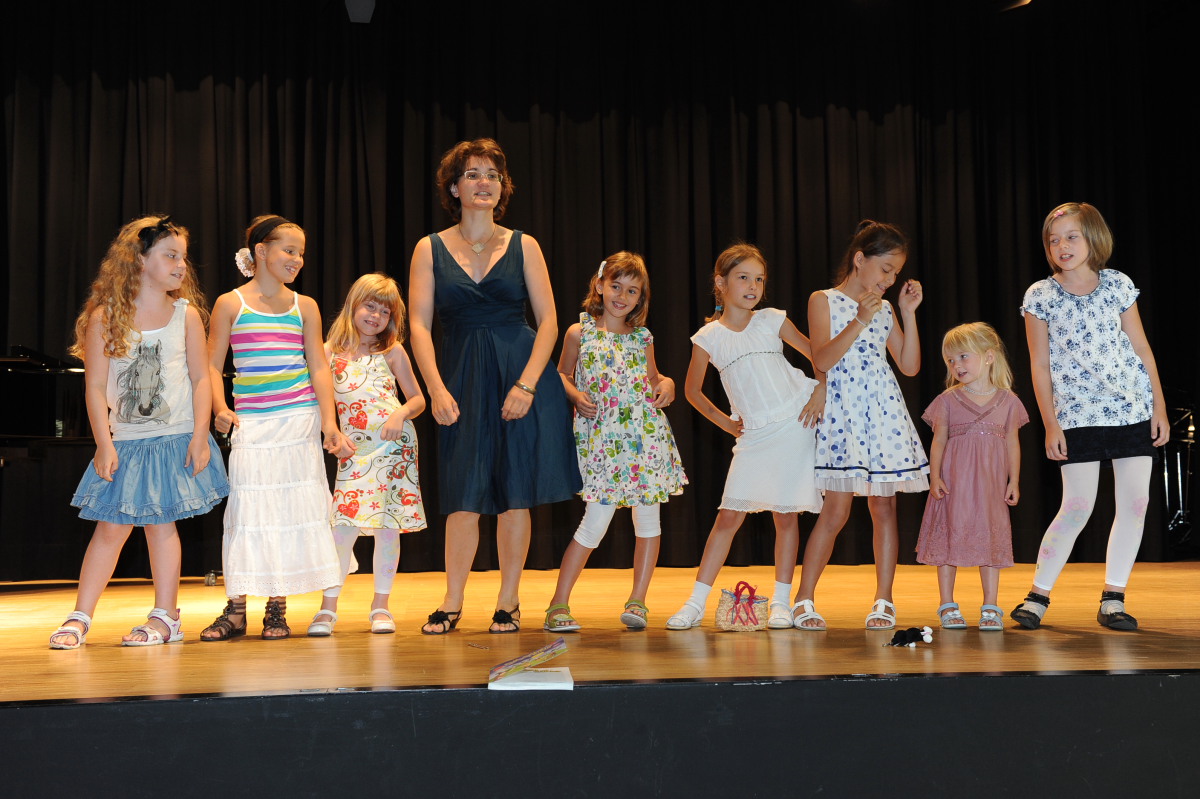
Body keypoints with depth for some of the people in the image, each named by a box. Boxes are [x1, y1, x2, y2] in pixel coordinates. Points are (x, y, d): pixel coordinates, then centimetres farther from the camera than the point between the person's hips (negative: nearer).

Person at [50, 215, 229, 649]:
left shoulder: (186, 314, 0)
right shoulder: (105, 316, -3)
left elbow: (200, 378, 1)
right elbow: (95, 386, -4)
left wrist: (200, 435, -6)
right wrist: (104, 444, -8)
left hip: (175, 439, 0)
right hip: (124, 443, 0)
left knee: (160, 522, 3)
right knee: (111, 527, 1)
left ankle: (165, 617, 13)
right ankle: (80, 618, 9)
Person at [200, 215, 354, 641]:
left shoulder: (304, 307, 7)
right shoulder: (230, 304, 2)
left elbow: (319, 367, 5)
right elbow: (212, 366, 3)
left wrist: (329, 423, -3)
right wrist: (220, 409, -13)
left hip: (299, 420, 2)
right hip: (251, 424, -1)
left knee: (292, 510, 2)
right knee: (246, 510, -2)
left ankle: (277, 608, 11)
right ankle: (236, 609, 6)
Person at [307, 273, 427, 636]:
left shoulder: (392, 352, 4)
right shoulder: (331, 351, 5)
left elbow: (418, 399, 8)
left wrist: (401, 414, -12)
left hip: (394, 446, 0)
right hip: (355, 450, 0)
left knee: (388, 526, 2)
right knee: (344, 526, -8)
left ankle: (381, 606, 14)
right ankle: (328, 607, 3)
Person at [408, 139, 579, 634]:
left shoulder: (523, 246, 5)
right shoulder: (431, 249, 5)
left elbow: (548, 321, 1)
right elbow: (419, 325, -1)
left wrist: (526, 384, -10)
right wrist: (436, 389, -11)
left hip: (521, 374, 0)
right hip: (462, 379, 0)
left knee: (515, 492, 3)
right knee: (464, 495, 0)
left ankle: (508, 602, 15)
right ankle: (452, 603, 12)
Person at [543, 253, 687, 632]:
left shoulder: (642, 338, 9)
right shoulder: (579, 333, 3)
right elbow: (562, 375, 13)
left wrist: (666, 383, 1)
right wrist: (575, 395, -6)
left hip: (646, 436, 3)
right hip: (600, 439, -3)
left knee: (648, 516, 5)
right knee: (597, 520, -7)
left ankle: (637, 601, 16)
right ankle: (558, 604, 4)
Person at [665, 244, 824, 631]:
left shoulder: (772, 321, 2)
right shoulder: (708, 338, 1)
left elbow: (819, 354, 11)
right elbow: (692, 389, 14)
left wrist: (820, 392, -1)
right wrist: (725, 422, 10)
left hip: (794, 427, 0)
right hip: (752, 435, 0)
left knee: (786, 515, 3)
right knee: (728, 516, -2)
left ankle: (780, 602, 14)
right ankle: (696, 602, 4)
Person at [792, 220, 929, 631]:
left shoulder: (885, 309, 13)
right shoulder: (824, 301, 0)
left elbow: (910, 366, 10)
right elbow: (822, 360, -13)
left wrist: (908, 313, 4)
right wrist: (859, 322, -20)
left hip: (885, 412, 4)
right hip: (842, 412, -4)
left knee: (884, 506, 3)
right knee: (836, 510, -7)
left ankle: (883, 600, 10)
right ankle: (804, 600, 4)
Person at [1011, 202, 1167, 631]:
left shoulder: (1119, 286, 3)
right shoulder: (1040, 296, -2)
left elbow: (1141, 349, 8)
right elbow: (1040, 365, -1)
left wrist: (1159, 406, 6)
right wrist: (1050, 424, -5)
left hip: (1133, 408, 3)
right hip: (1077, 414, -3)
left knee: (1135, 502, 0)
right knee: (1077, 508, -5)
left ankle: (1113, 597, 11)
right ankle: (1038, 594, 9)